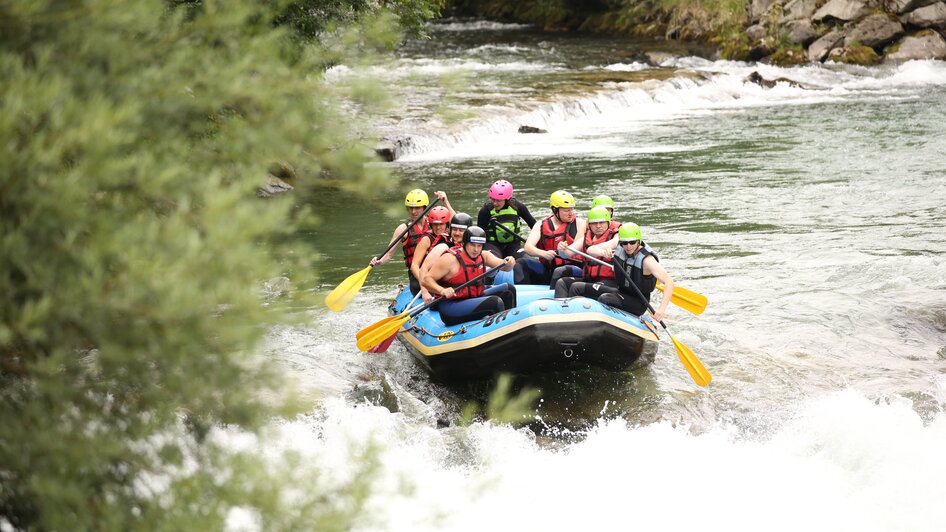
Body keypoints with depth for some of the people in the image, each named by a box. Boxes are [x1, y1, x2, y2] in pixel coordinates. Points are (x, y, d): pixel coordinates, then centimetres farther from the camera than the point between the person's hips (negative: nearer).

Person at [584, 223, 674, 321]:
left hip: (637, 303, -6)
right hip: (620, 292, 6)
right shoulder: (617, 245, -10)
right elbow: (590, 250, -12)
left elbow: (669, 282, -30)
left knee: (604, 299, -33)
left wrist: (661, 309, -42)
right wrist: (603, 252, -36)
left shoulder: (646, 260, -26)